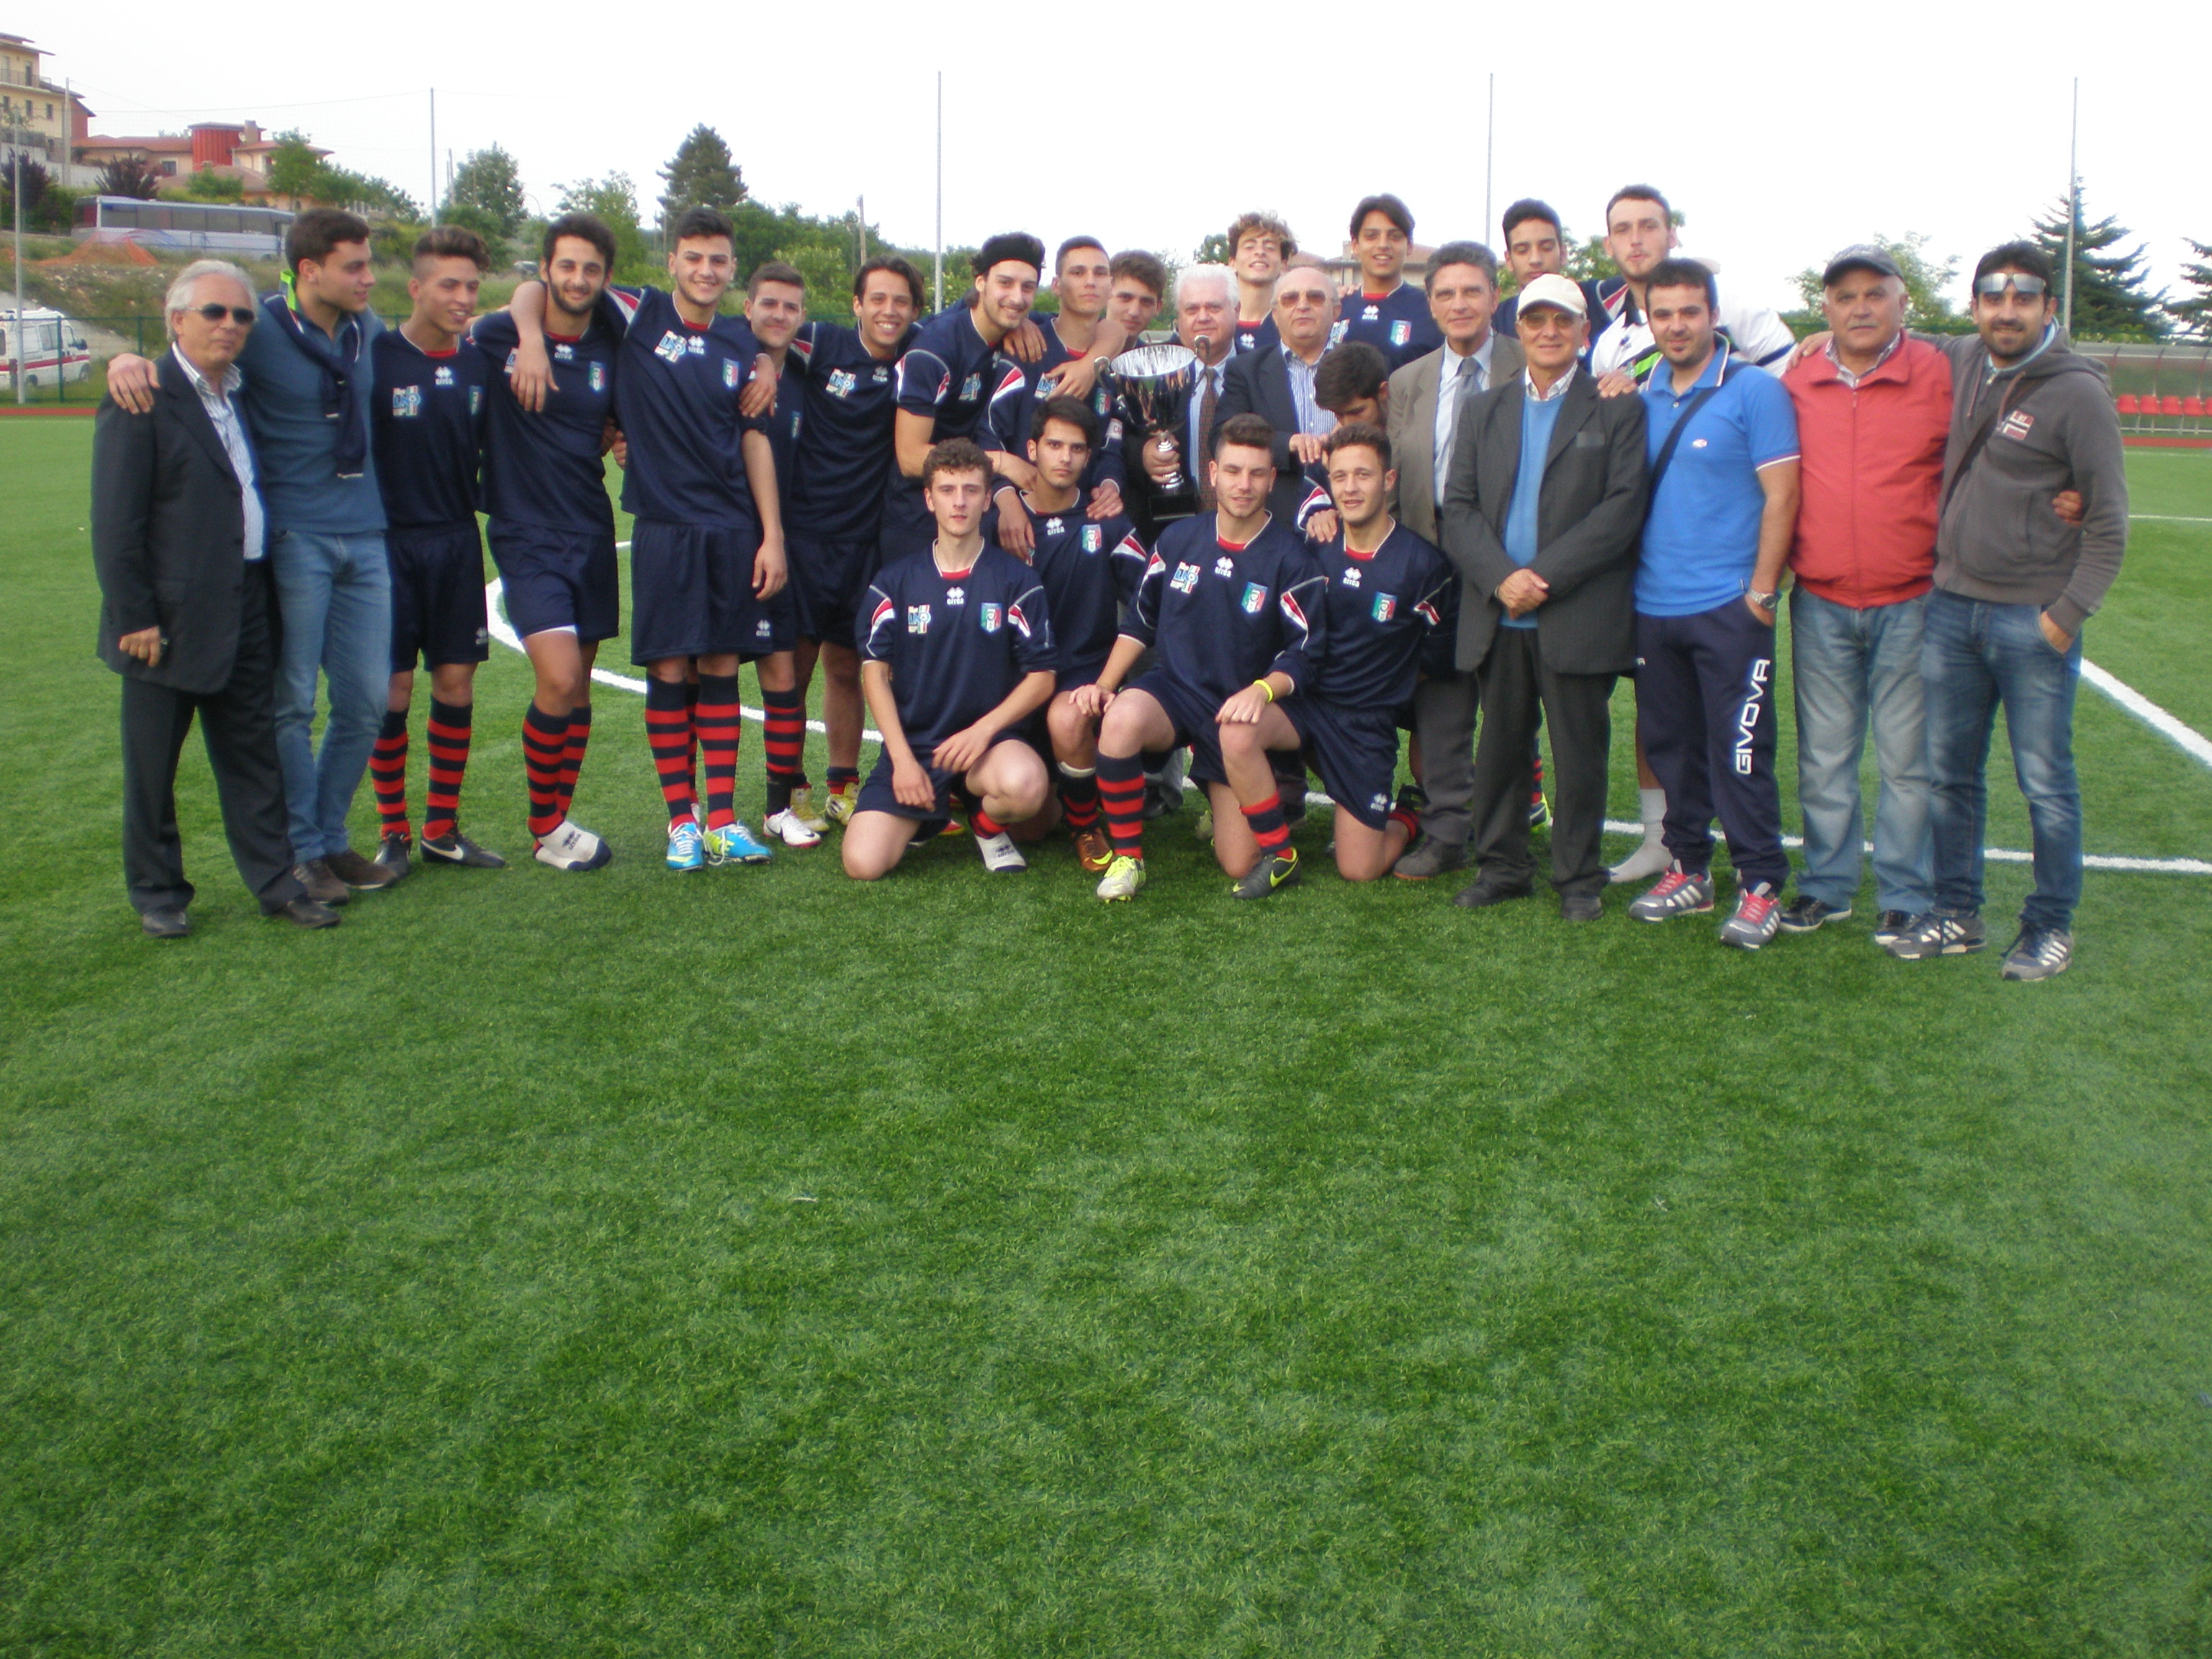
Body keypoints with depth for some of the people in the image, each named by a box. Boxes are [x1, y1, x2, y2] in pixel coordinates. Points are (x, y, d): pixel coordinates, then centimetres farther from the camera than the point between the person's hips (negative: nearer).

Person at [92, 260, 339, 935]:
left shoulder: (242, 395, 11)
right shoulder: (141, 401, -10)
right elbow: (115, 524, -12)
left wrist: (267, 590, 9)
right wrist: (134, 617, -15)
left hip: (245, 609, 6)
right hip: (170, 617, -6)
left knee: (253, 754, 11)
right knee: (153, 766, 7)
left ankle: (276, 879, 19)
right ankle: (157, 892, 20)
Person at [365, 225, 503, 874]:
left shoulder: (480, 361, 6)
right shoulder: (376, 355, -8)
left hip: (458, 542, 4)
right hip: (390, 543, -4)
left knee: (456, 682, 5)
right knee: (393, 687, 0)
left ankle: (442, 830, 16)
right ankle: (392, 832, 12)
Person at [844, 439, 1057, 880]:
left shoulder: (1016, 579, 0)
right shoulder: (895, 580, 4)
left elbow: (1042, 675, -2)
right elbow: (874, 670, 3)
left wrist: (983, 730, -15)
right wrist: (902, 759, -7)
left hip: (989, 741, -1)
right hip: (912, 743, 1)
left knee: (1024, 784, -38)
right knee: (864, 863, -18)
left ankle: (987, 823, 1)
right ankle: (923, 818, 18)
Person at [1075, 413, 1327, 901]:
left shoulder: (1290, 558, -9)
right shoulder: (1179, 539, 1)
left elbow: (1305, 652, -9)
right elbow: (1140, 622, 10)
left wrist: (1262, 690, -28)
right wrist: (1104, 685, -1)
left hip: (1238, 714, -2)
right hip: (1172, 690, 2)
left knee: (1239, 865, -7)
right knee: (1120, 719, -36)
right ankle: (1126, 857, -16)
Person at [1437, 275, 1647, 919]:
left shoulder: (1618, 411, 4)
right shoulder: (1484, 411, 15)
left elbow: (1622, 509, -7)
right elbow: (1458, 508, 6)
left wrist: (1543, 576, -15)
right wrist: (1501, 578, -11)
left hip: (1578, 617, -3)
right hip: (1498, 617, 3)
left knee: (1580, 752, 3)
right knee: (1500, 746, 9)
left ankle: (1579, 877, 15)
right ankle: (1503, 866, 22)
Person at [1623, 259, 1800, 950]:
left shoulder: (1754, 389, -5)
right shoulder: (1640, 396, 11)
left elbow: (1781, 494, -9)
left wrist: (1761, 590, -12)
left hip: (1729, 607, -5)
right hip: (1653, 606, 5)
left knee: (1740, 751, -3)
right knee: (1670, 746, 12)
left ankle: (1760, 885, 6)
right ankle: (1688, 869, 24)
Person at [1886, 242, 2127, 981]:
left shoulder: (2077, 392, -8)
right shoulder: (1961, 363, 7)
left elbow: (2109, 520, -7)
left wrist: (2069, 613, -13)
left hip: (2034, 622, -5)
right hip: (1952, 608, 5)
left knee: (2046, 783, 3)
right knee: (1950, 774, 12)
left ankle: (2051, 926, 16)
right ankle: (1956, 913, 24)